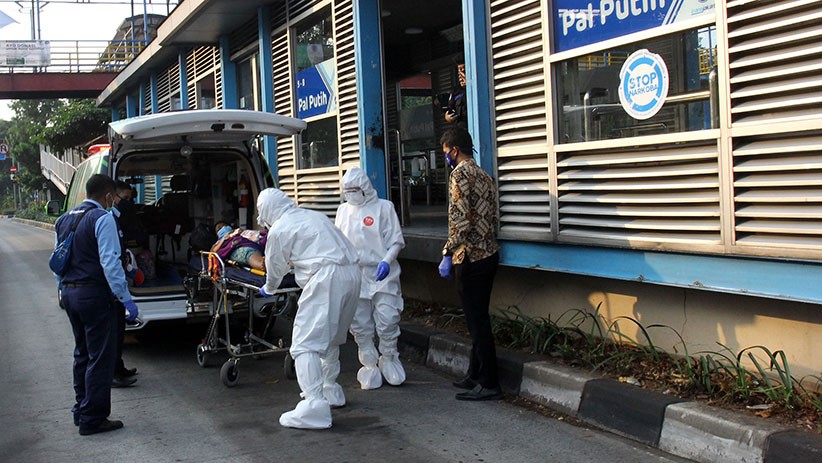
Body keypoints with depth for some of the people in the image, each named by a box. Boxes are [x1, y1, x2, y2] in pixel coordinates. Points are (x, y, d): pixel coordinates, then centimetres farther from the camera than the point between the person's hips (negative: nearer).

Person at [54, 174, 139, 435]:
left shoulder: (65, 219, 13)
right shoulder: (102, 218, -13)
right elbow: (110, 262, -20)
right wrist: (126, 299, -17)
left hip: (69, 294, 9)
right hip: (94, 295, -9)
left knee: (82, 353, 20)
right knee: (100, 357, -2)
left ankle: (81, 409, 29)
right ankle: (92, 418, 0)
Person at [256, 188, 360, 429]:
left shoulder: (279, 230, 1)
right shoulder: (314, 216, 25)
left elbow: (275, 268, 13)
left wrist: (268, 289, 34)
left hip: (327, 279, -9)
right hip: (352, 274, 9)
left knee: (305, 343, -7)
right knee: (331, 337, 25)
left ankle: (315, 407, -16)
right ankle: (330, 391, 37)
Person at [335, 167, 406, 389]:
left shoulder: (383, 207, 0)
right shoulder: (343, 210, 14)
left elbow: (396, 241, -1)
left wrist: (387, 261, -16)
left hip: (382, 275, -4)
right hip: (354, 277, 4)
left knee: (387, 321, -6)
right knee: (360, 325, 5)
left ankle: (389, 360, 16)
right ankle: (369, 366, 17)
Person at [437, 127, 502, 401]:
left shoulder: (460, 174, -13)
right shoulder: (484, 176, 15)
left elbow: (461, 220, -21)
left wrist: (448, 255, -18)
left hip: (470, 257, -9)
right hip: (489, 253, 9)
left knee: (477, 320, -4)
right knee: (478, 319, 16)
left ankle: (489, 385, 0)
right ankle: (475, 375, 24)